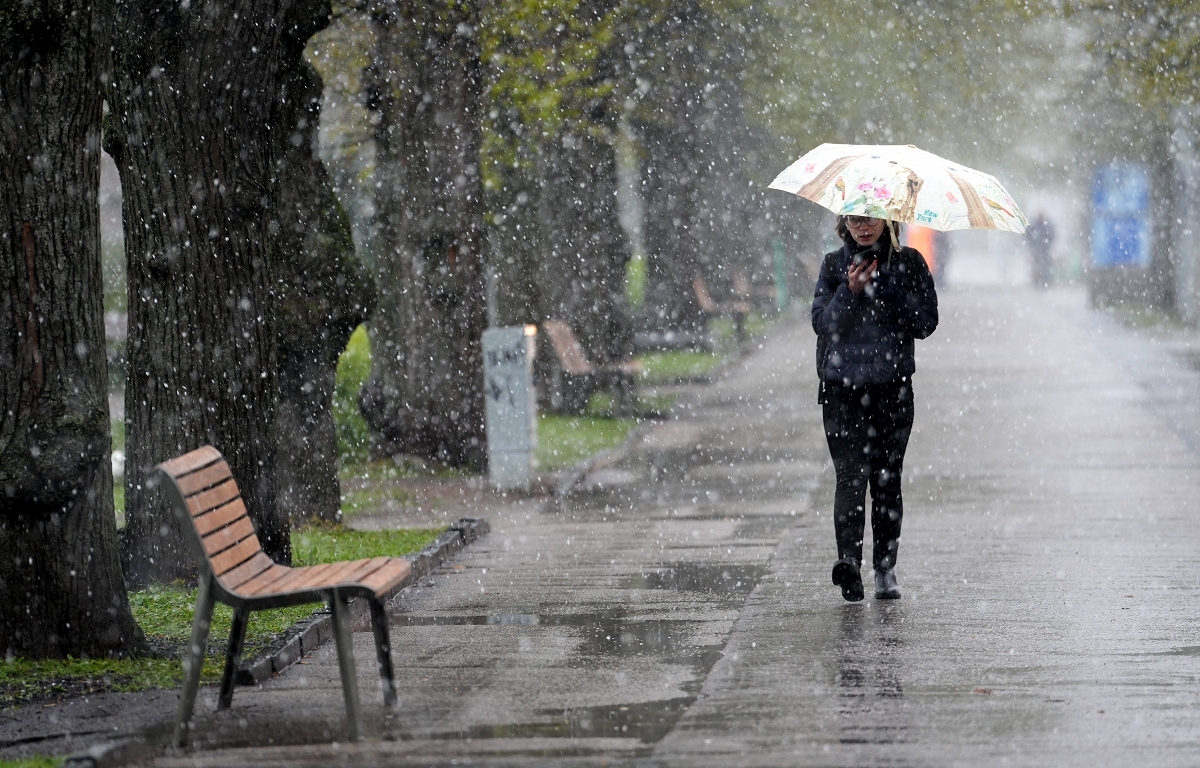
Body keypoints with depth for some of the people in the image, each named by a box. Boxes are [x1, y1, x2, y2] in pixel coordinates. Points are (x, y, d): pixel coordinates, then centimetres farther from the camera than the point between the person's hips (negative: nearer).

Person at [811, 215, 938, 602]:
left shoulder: (909, 263, 7)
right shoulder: (834, 265, 8)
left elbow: (926, 322, -1)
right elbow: (822, 322, -1)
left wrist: (888, 287, -12)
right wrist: (850, 291, -17)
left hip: (893, 386, 1)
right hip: (842, 388, -1)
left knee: (887, 478, 4)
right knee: (851, 474, -14)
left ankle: (886, 570, 11)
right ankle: (848, 558, -26)